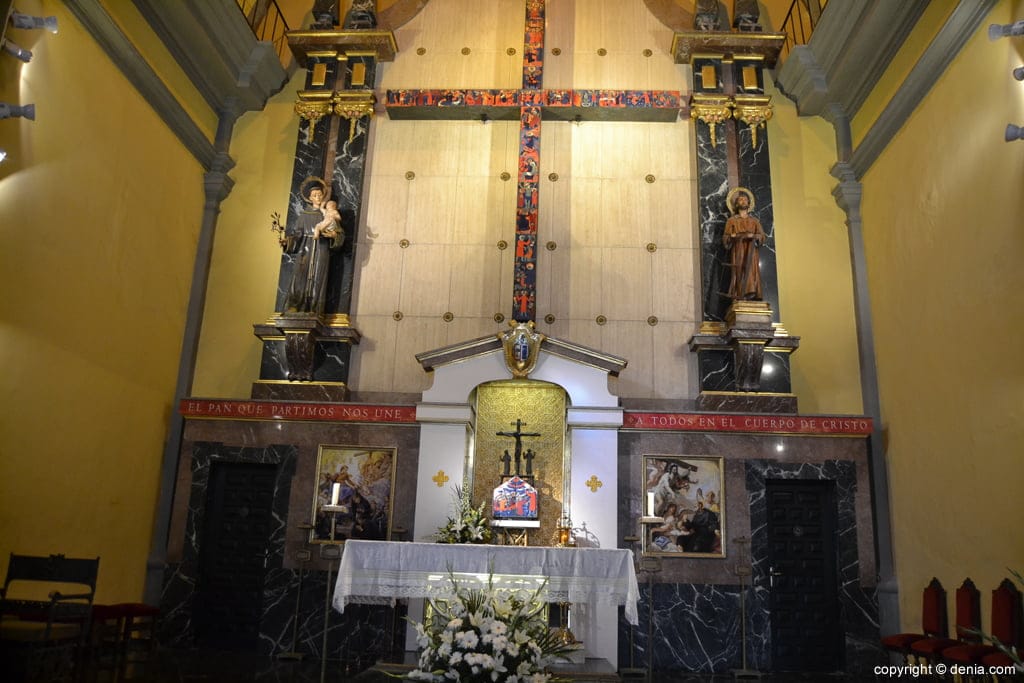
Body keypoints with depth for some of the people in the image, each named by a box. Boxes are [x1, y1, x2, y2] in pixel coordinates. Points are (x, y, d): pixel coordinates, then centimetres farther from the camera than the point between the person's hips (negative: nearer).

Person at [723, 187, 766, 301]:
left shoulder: (754, 221, 18)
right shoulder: (731, 220, 13)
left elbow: (762, 236, 7)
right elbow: (725, 238, 6)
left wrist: (753, 236, -14)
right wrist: (732, 236, -15)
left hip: (751, 251, 2)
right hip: (737, 251, -2)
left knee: (751, 271, -13)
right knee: (738, 272, -13)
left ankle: (751, 293, -20)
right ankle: (740, 296, -18)